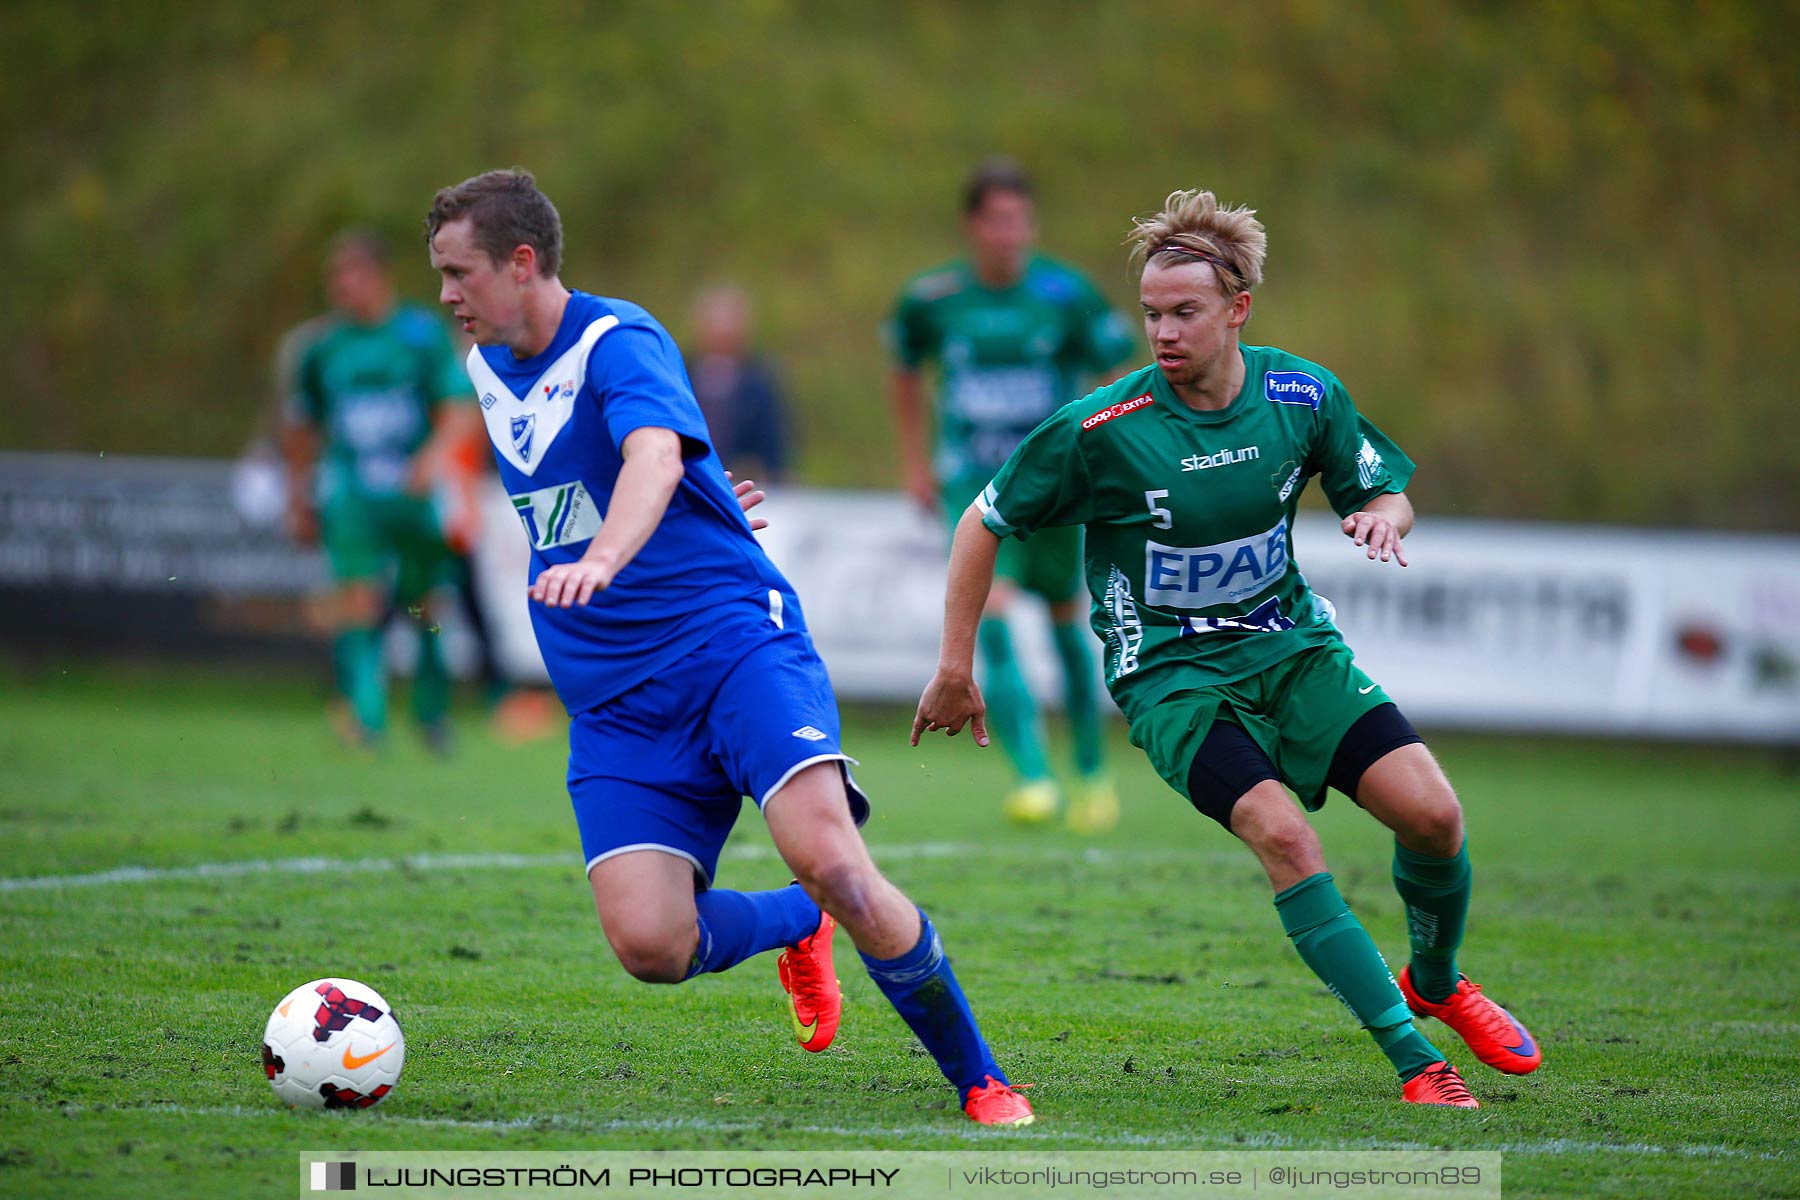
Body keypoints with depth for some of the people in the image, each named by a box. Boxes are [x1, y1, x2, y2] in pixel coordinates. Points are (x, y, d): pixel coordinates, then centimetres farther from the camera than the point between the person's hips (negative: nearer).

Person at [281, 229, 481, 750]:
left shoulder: (423, 333, 0)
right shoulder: (319, 346, 6)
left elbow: (460, 411, -2)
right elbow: (300, 428, 18)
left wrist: (432, 457, -20)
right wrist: (299, 500, 18)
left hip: (416, 492, -1)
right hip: (350, 492, 1)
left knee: (427, 605, 4)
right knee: (356, 600, -16)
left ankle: (434, 714, 22)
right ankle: (365, 717, -22)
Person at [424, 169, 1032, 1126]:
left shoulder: (619, 343, -11)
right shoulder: (489, 369, 13)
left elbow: (654, 455, -32)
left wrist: (601, 560, -50)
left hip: (732, 641, -6)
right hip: (612, 703, 6)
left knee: (827, 858, -27)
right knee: (648, 945, -15)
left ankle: (978, 1079, -9)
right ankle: (795, 925, 19)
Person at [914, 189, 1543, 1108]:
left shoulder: (1304, 395, -7)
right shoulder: (1102, 429, -17)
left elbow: (1387, 492, 9)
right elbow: (983, 525, -5)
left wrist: (1381, 517, -16)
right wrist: (955, 670, -3)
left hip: (1290, 643, 4)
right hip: (1169, 669, -4)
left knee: (1431, 813, -11)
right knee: (1281, 833, -27)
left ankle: (1434, 982, 22)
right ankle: (1414, 1059, -20)